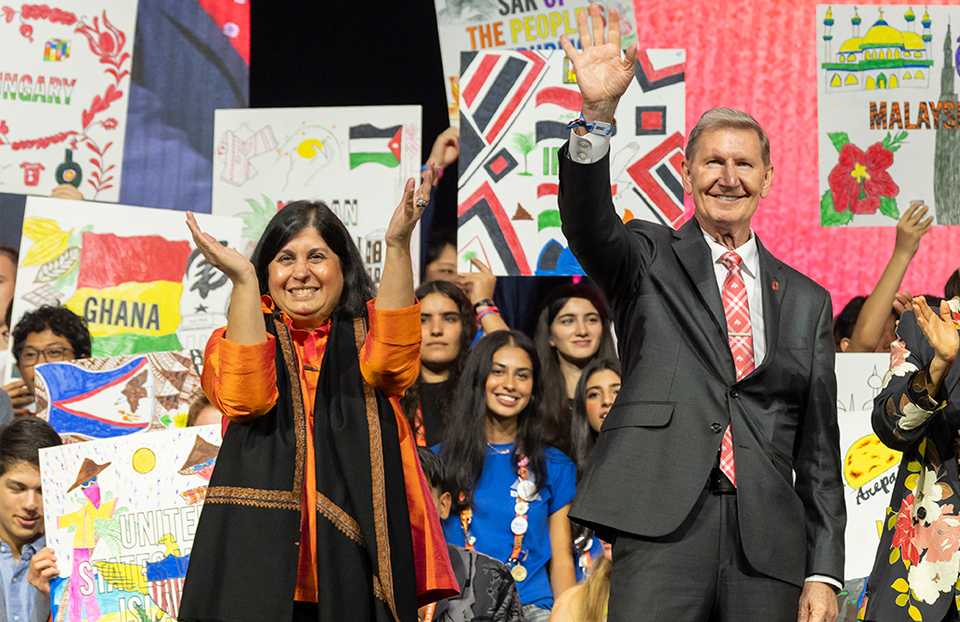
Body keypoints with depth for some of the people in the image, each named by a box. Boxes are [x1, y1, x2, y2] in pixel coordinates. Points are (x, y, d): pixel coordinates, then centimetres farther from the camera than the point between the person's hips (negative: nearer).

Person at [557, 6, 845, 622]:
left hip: (768, 544, 3)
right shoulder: (650, 259, 11)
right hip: (662, 524, -3)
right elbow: (588, 225, -12)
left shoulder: (806, 300, 17)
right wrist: (598, 113, -28)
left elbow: (819, 448, 15)